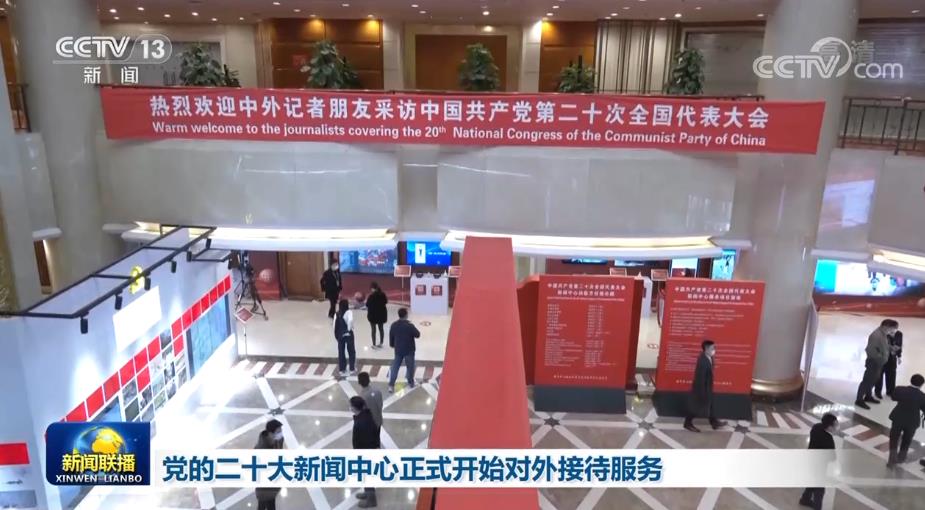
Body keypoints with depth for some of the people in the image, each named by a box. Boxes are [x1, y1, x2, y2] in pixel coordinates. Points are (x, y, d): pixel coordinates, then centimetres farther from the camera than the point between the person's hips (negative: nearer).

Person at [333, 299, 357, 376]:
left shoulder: (337, 314, 4)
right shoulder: (349, 312, -12)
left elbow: (335, 325, 3)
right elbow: (350, 320, -32)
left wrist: (336, 336, 11)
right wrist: (349, 328, -17)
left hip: (340, 335, 4)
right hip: (348, 334, -4)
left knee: (341, 352, 13)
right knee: (351, 352, 9)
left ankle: (341, 370, 20)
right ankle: (352, 370, 13)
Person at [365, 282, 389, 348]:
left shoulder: (371, 296, -18)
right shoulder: (382, 294, -3)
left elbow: (367, 305, -13)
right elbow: (386, 302, 10)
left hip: (373, 314, -5)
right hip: (381, 313, 5)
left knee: (373, 330, 4)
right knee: (381, 328, 15)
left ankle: (374, 344, 7)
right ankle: (381, 343, 22)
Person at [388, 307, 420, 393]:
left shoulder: (393, 325, -4)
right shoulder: (409, 325, -21)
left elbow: (391, 337, 8)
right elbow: (418, 335, -11)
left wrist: (392, 345, 25)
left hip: (398, 350, 4)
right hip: (409, 350, -4)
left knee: (395, 367, 12)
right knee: (410, 366, 14)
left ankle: (391, 385, 10)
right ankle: (411, 383, 28)